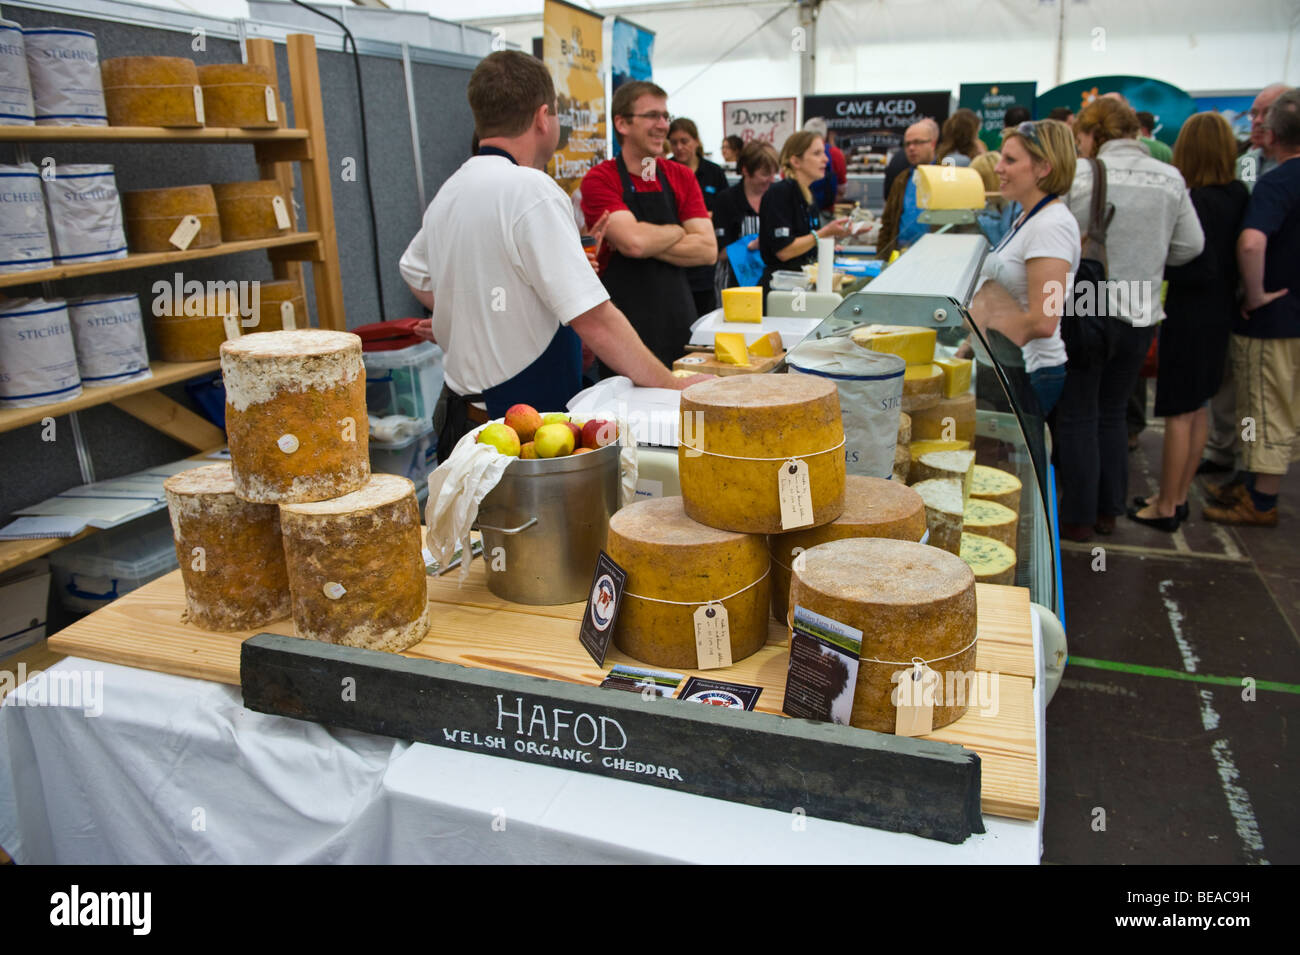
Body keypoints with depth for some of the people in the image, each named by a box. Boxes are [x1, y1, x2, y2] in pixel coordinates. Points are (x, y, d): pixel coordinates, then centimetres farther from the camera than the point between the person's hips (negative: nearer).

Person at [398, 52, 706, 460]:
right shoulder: (532, 190, -19)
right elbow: (593, 318, -23)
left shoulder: (450, 190, 9)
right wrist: (673, 386, -17)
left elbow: (414, 270, 29)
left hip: (458, 410, 9)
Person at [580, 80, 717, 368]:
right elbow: (634, 241, -21)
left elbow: (708, 250, -2)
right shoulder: (599, 179, -6)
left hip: (679, 324, 5)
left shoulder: (682, 177, 9)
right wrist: (679, 230, -4)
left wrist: (650, 242, -13)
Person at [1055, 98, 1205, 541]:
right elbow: (1190, 246, 6)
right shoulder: (1170, 178, 3)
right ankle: (1109, 511, 25)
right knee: (1113, 413, 17)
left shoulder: (1079, 174, -11)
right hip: (1140, 312, 4)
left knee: (1078, 416, 6)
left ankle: (1078, 517, 12)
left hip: (1085, 309, -4)